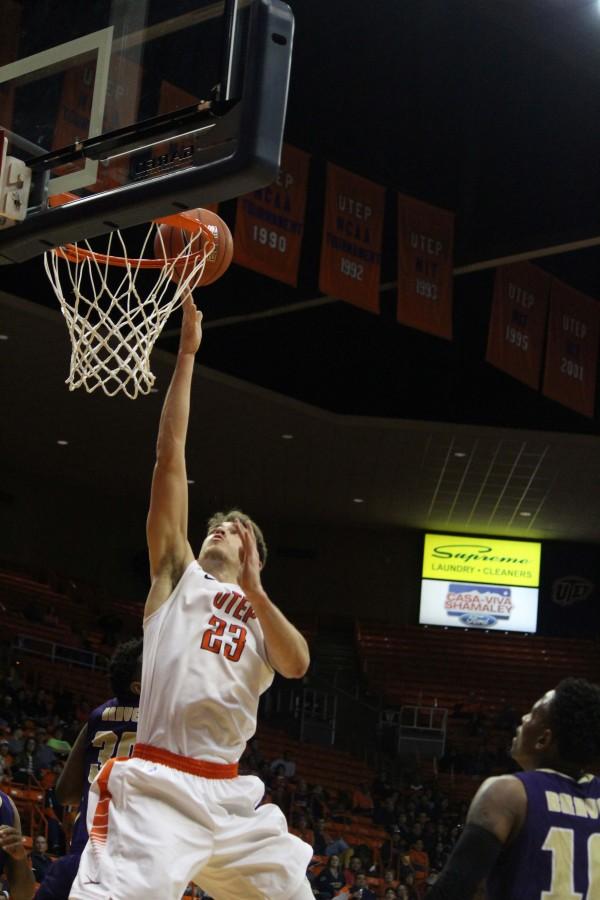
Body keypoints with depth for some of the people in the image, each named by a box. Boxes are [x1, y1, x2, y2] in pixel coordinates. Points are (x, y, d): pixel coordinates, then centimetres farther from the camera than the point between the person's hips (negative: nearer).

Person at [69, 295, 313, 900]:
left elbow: (297, 665, -2)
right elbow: (170, 454, 8)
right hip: (157, 789, -5)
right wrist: (186, 353, 6)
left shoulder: (261, 616, 23)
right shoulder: (178, 576, 14)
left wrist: (253, 589, -12)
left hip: (231, 796, 5)